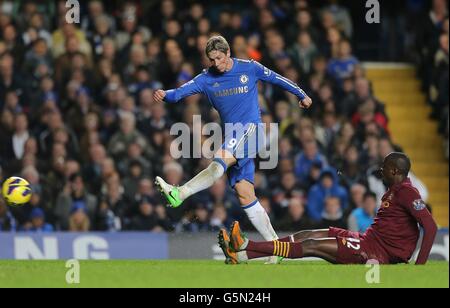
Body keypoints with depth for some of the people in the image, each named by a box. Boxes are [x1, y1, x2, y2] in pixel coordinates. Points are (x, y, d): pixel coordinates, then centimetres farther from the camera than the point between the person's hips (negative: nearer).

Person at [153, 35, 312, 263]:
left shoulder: (249, 68, 1)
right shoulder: (207, 78, 7)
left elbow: (277, 79, 16)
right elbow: (182, 91, -7)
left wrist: (301, 95, 27)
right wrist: (165, 95, -29)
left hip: (251, 129, -5)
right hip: (232, 137, 5)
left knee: (220, 160, -31)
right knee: (244, 195, 0)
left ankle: (179, 194, -47)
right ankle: (275, 246, 5)